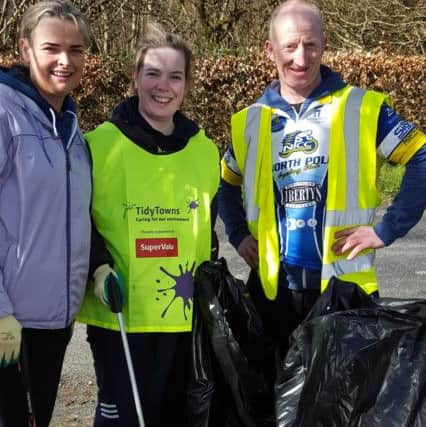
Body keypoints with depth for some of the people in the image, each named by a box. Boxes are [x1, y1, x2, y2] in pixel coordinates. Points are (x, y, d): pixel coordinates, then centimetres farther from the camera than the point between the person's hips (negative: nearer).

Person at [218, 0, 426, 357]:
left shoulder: (363, 108, -4)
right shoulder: (250, 122, 8)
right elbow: (226, 184, 23)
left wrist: (387, 229, -11)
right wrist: (239, 234, 10)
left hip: (344, 286, -3)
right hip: (271, 287, 3)